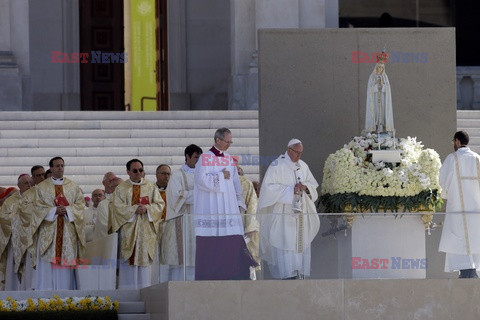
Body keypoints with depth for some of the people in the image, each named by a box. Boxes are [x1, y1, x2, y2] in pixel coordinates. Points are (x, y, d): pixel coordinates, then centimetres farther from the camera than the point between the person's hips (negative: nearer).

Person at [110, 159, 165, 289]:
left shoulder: (151, 187, 12)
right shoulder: (121, 188, 7)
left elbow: (159, 204, 6)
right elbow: (118, 207, -4)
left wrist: (147, 209, -12)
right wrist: (134, 209, -15)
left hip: (146, 230, 2)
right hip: (128, 229, -1)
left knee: (145, 258, -2)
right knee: (129, 261, -6)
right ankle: (128, 291, -5)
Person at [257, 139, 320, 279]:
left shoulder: (303, 166, 14)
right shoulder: (277, 165, -5)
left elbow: (313, 185, 17)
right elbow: (270, 187, -11)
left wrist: (305, 187, -6)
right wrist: (291, 190, -17)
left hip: (300, 211, 6)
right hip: (283, 209, -6)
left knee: (301, 243, 3)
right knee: (285, 241, -13)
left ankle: (300, 273, 5)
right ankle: (288, 275, -17)